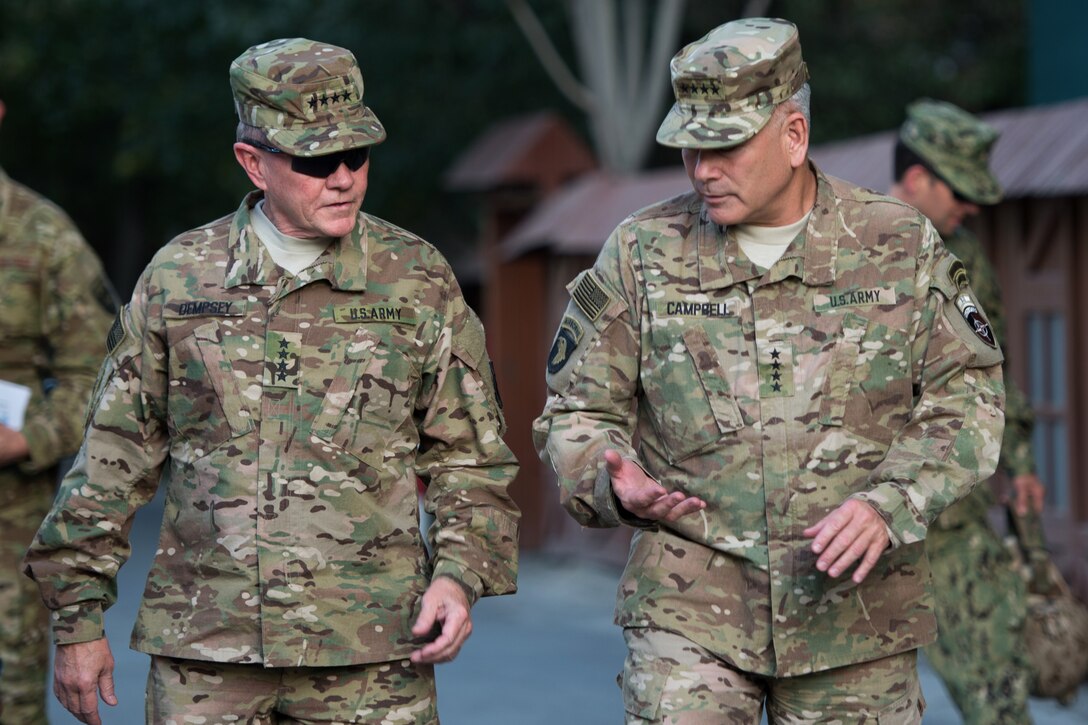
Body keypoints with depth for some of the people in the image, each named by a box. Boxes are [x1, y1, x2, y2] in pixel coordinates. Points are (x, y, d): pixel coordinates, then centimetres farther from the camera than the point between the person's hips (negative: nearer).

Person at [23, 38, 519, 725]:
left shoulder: (419, 281, 4)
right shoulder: (178, 276, 5)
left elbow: (471, 457, 10)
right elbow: (115, 456, 9)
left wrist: (460, 574, -6)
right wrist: (79, 616, 7)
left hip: (370, 658, 0)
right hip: (202, 647, 1)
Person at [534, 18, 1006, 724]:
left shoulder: (899, 244, 1)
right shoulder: (641, 253, 1)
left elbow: (969, 393, 3)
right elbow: (578, 409, 7)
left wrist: (889, 505, -13)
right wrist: (613, 484, -16)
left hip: (860, 608, 1)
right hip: (691, 605, -1)